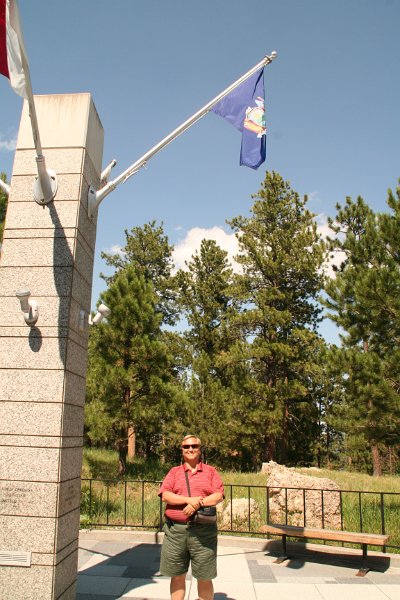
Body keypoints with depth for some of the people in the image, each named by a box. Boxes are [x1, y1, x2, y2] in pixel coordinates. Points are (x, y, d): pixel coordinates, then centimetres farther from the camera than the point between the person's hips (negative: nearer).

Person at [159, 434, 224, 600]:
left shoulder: (210, 471, 7)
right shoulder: (174, 471, 9)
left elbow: (218, 496, -4)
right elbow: (165, 495, -3)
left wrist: (197, 504, -18)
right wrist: (188, 499, -17)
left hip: (203, 532, -1)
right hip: (175, 530, 1)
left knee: (204, 578, 7)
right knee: (177, 576, 12)